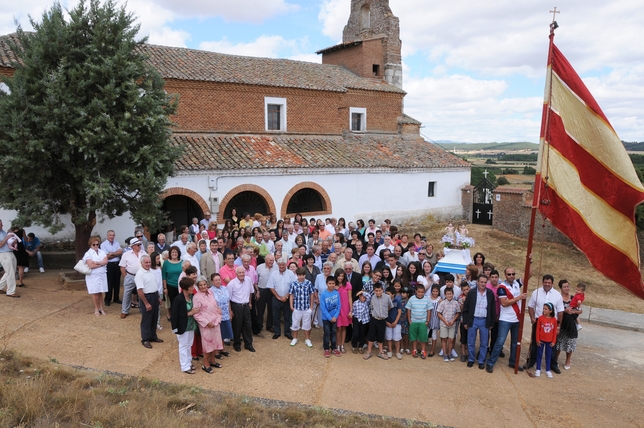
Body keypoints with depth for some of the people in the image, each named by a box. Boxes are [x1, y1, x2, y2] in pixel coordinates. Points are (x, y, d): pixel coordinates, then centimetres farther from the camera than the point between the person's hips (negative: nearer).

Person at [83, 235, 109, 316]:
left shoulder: (102, 252, 9)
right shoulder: (88, 254, -5)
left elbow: (106, 261, -5)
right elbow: (91, 265, -14)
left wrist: (96, 263, -15)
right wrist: (101, 264, -8)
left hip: (102, 275, 4)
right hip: (93, 276, -3)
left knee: (100, 292, 8)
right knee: (95, 293, -1)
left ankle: (101, 308, 15)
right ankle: (96, 309, 12)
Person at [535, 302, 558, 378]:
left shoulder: (554, 319, -6)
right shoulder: (540, 318, -10)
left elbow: (555, 331, 1)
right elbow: (538, 329, -5)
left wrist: (553, 341, 1)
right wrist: (537, 340, -5)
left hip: (549, 341, 1)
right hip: (541, 340, -1)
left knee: (548, 355, 11)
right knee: (539, 355, 8)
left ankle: (548, 370, 21)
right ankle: (538, 369, 17)